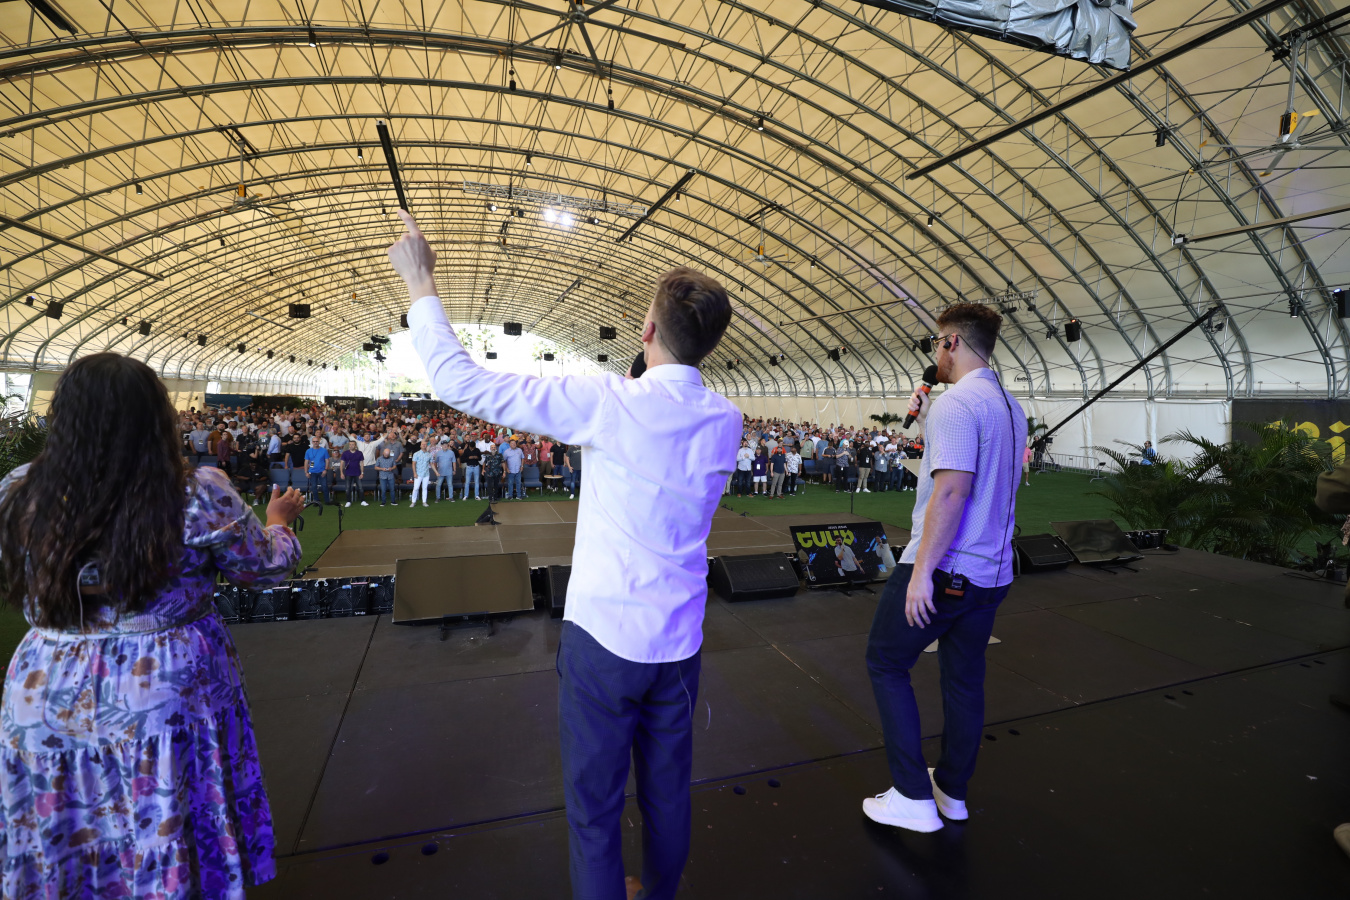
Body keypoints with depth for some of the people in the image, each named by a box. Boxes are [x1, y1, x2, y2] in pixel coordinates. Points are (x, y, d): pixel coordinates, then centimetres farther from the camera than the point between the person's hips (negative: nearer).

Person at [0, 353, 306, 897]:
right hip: (166, 694, -3)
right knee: (166, 854, 19)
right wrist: (278, 522, 15)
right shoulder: (198, 496, -20)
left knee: (56, 851, 26)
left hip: (45, 692, 3)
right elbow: (268, 567, -5)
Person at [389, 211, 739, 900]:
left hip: (603, 636, -5)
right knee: (667, 790, 24)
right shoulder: (726, 422, -3)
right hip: (679, 641, 6)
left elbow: (461, 384, -15)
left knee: (594, 803, 15)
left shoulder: (609, 403, -19)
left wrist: (420, 284, -2)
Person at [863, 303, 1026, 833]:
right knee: (965, 677, 18)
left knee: (886, 662, 7)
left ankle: (913, 796, 10)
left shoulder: (956, 402, -17)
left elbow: (951, 489, -26)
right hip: (992, 571, 9)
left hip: (944, 569, -9)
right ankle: (953, 790, 34)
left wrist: (922, 571, -24)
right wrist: (928, 421, 21)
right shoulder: (1010, 406, 13)